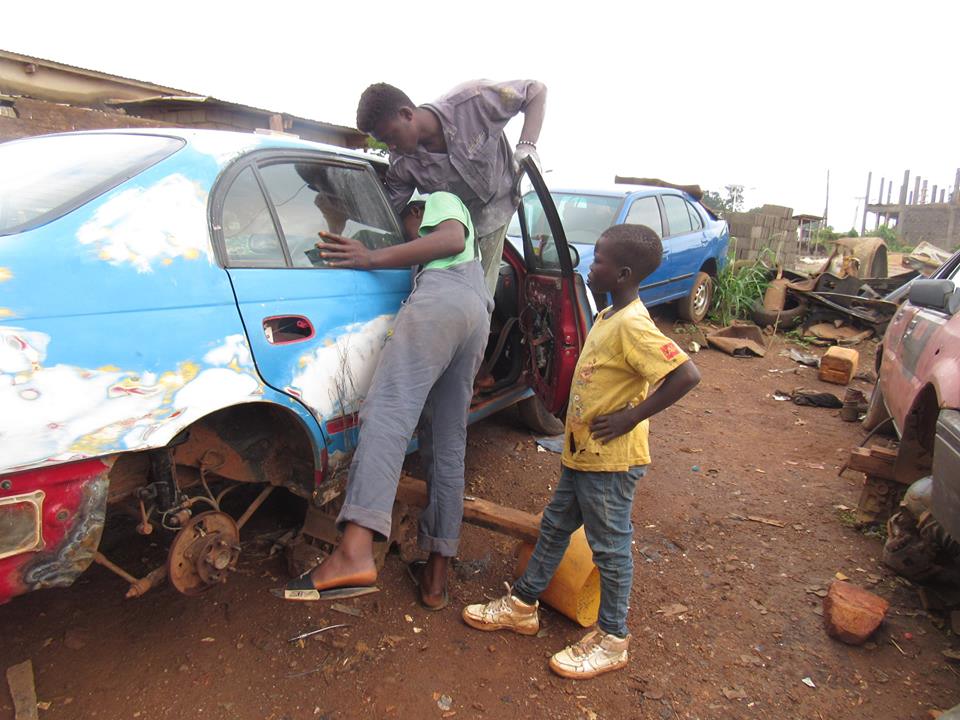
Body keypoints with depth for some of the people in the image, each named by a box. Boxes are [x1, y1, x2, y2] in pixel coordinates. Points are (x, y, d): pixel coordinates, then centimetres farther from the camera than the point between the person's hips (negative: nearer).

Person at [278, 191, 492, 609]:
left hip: (442, 296, -8)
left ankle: (355, 553, -41)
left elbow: (452, 239, 1)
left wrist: (374, 258, -3)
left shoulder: (440, 200, 23)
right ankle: (436, 578, 7)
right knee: (447, 449, 5)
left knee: (387, 412, -25)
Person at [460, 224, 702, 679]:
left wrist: (631, 417, -23)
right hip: (582, 454, 10)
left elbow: (686, 374, -30)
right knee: (554, 528, 19)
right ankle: (522, 606, 37)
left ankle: (612, 640, 26)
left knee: (610, 547, 7)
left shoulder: (632, 325, -23)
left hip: (611, 460, -10)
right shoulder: (609, 317, 7)